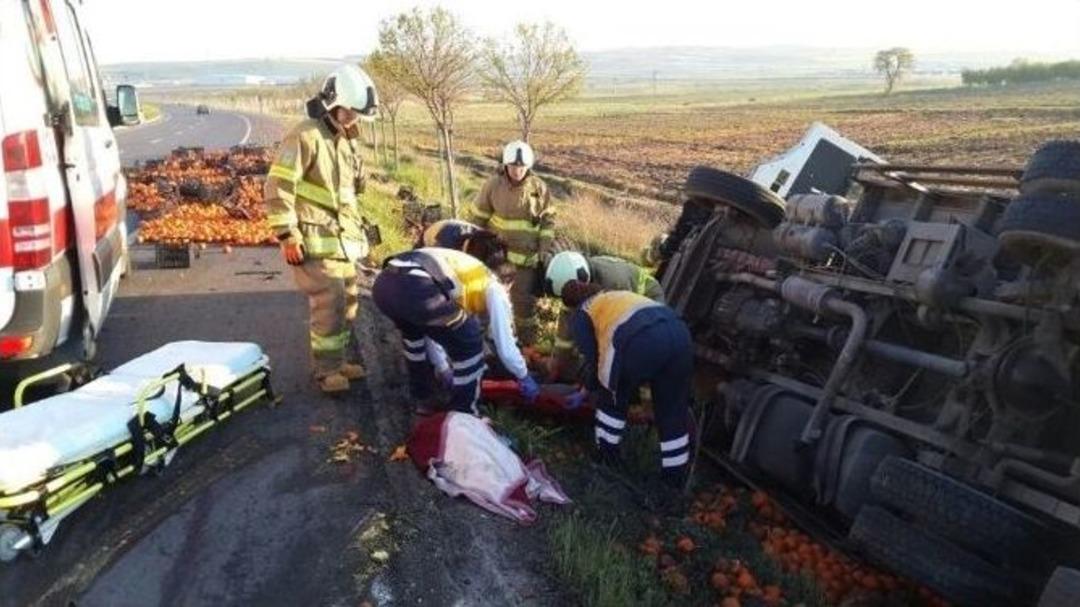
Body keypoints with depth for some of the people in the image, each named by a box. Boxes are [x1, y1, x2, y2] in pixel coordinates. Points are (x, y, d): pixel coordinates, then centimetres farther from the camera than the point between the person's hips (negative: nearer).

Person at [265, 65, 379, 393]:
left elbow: (357, 185, 23)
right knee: (329, 303, -8)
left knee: (348, 300, 15)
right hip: (316, 240, -9)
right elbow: (277, 187, -18)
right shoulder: (306, 135, -15)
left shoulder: (346, 139, 14)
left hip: (344, 237, 9)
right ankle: (326, 369, 6)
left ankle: (344, 357, 29)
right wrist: (287, 235, -18)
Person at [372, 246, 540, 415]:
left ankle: (422, 398, 49)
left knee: (414, 330, 39)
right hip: (413, 289, -8)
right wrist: (525, 379, 35)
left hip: (383, 284, 8)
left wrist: (444, 369, 52)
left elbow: (430, 325, 44)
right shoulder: (494, 287, 20)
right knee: (469, 343, 15)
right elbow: (505, 347, 18)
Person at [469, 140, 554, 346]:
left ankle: (528, 342, 21)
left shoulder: (538, 187, -7)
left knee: (524, 297, 4)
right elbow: (479, 217, 1)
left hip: (527, 254, -1)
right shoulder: (493, 185, -8)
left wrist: (545, 248, -5)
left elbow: (548, 219, 2)